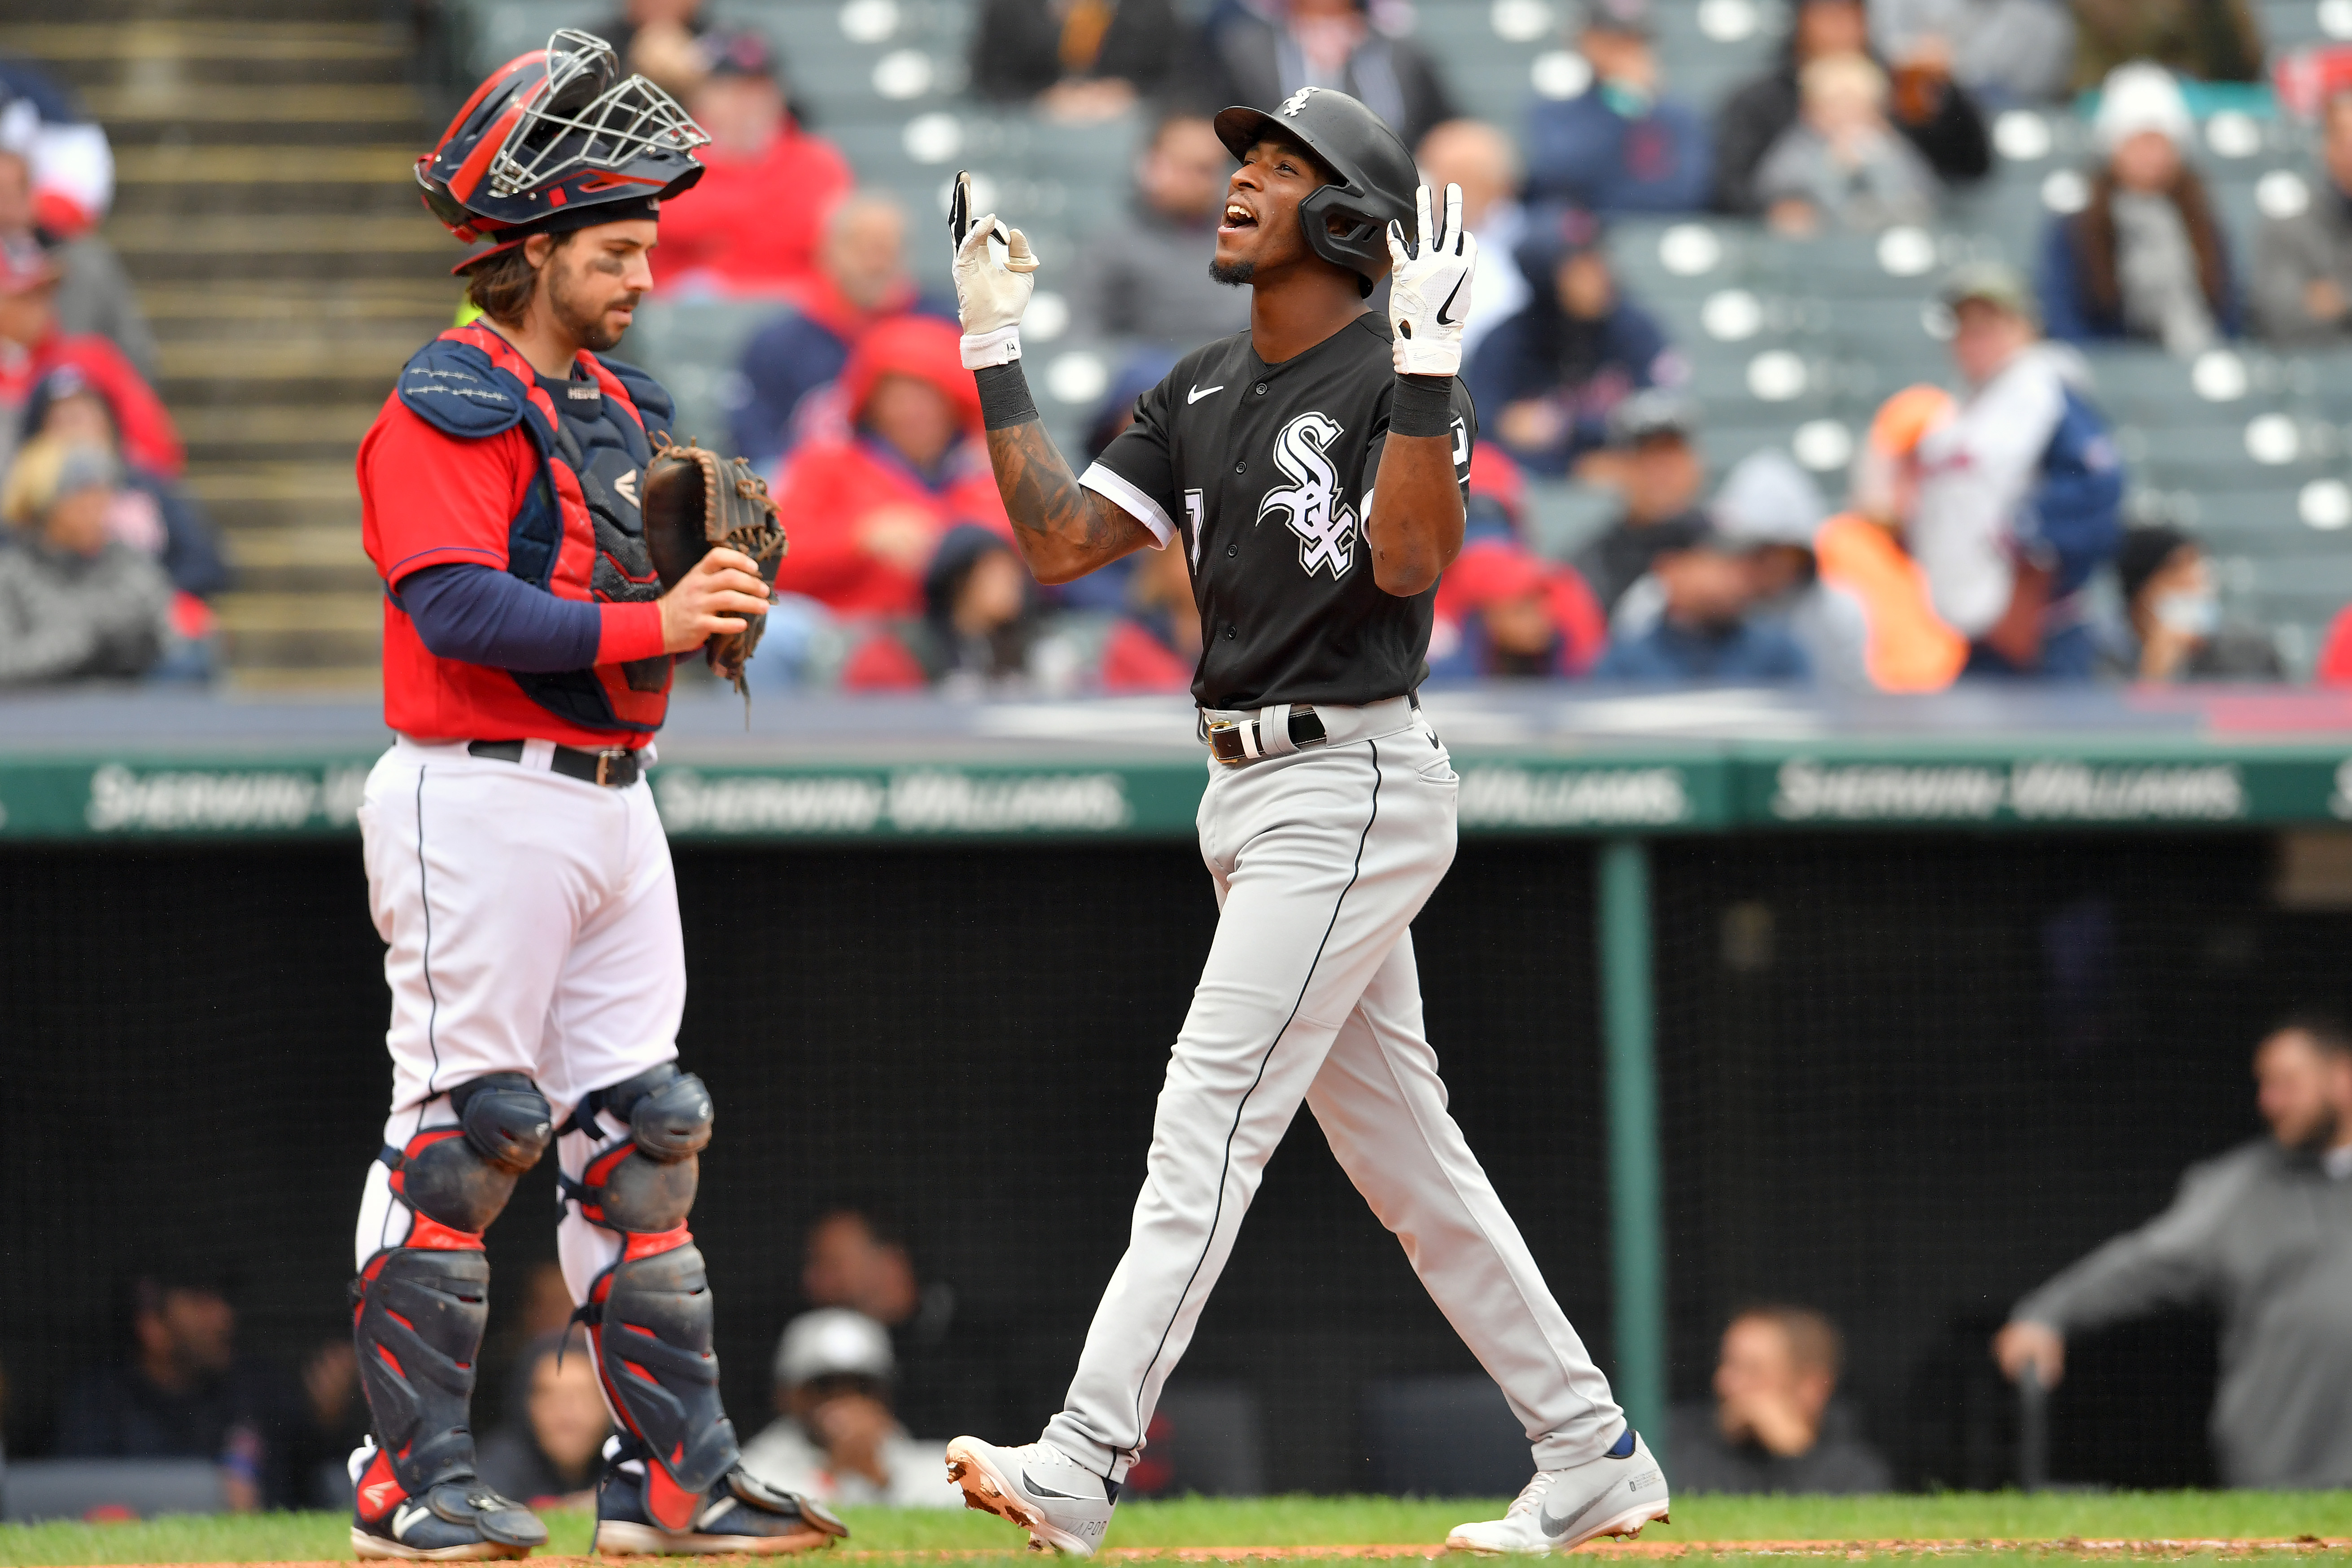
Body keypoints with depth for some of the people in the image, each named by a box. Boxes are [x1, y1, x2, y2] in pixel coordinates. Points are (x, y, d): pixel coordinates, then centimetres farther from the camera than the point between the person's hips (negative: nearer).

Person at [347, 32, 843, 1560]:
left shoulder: (622, 408, 18)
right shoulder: (449, 406, -10)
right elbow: (459, 607, -22)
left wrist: (717, 590, -1)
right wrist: (650, 624, -26)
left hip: (614, 804, 9)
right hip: (484, 800, -9)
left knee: (645, 1137, 8)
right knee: (462, 1138, -7)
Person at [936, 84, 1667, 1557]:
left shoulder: (1398, 379, -11)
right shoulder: (1201, 392, 14)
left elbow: (1408, 561, -26)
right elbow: (1059, 540, 9)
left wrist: (1426, 355, -32)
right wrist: (997, 353, 8)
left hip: (1353, 787, -9)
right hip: (1252, 792, 9)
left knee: (1210, 1123, -14)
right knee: (1404, 1151, 11)